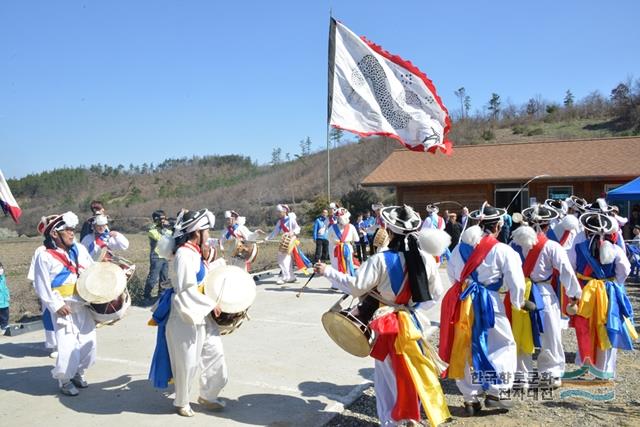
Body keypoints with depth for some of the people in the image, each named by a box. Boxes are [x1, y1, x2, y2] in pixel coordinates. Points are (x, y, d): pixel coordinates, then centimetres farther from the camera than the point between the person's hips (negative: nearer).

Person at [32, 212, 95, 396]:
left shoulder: (79, 249, 6)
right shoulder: (45, 256, -10)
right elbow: (43, 287, -11)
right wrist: (57, 305, -15)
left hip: (84, 305, 6)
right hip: (64, 308, -6)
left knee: (88, 343, 10)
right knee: (68, 346, -8)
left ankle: (78, 373, 32)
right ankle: (64, 380, 14)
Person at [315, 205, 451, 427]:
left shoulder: (381, 259, -20)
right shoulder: (425, 258, -8)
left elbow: (356, 286, -19)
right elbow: (436, 294, 1)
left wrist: (328, 271, -10)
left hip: (388, 325, -3)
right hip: (413, 321, 4)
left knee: (388, 372, 11)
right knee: (413, 370, 19)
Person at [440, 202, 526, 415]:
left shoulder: (461, 246, 7)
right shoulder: (502, 250, -8)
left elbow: (451, 272, 17)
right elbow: (516, 282, -6)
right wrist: (518, 302, 10)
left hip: (460, 301, 5)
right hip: (487, 302, -5)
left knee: (464, 349, 12)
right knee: (503, 345, 14)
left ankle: (470, 398, 21)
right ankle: (495, 392, 10)